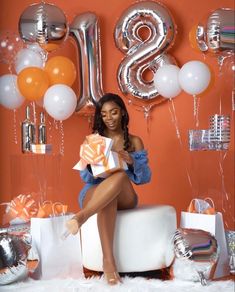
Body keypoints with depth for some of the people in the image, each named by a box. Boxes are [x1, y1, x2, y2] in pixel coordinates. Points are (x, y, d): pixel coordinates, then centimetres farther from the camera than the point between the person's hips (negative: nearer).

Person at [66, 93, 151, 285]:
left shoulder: (134, 141, 9)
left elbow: (146, 177, 3)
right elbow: (86, 177, 5)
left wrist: (132, 162, -18)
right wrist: (91, 165, -19)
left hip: (124, 197, 0)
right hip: (94, 194, 0)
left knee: (120, 176, -37)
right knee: (108, 199, -40)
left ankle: (82, 216, -44)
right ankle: (108, 260, -47)